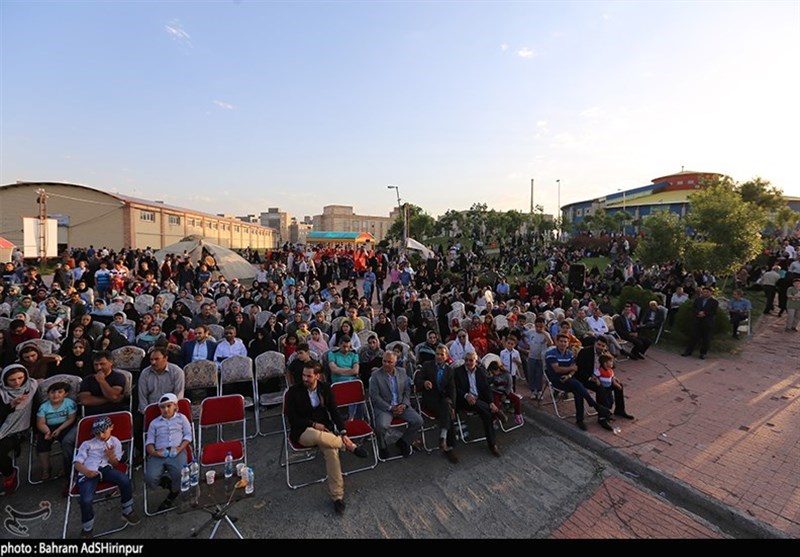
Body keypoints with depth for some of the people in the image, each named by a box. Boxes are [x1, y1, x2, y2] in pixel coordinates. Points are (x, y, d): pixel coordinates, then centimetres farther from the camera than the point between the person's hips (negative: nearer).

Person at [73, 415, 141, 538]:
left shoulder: (115, 442, 17)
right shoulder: (87, 444, 16)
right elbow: (77, 462, 6)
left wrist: (110, 456, -10)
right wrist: (86, 472, -16)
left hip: (105, 468, 1)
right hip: (88, 473, -1)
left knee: (125, 480, -28)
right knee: (86, 500, -28)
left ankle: (127, 511, -2)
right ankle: (87, 529, 3)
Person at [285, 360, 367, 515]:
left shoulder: (325, 388, 0)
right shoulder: (293, 392, -8)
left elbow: (334, 411, 0)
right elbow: (292, 419, -6)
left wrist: (343, 432, -13)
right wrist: (313, 424, -16)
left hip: (324, 429, 3)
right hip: (303, 431, -2)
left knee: (331, 452, -27)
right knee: (318, 436, -39)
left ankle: (337, 495, -14)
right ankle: (349, 445, -16)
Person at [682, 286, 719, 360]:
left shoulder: (714, 302, 1)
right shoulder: (697, 299, 10)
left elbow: (713, 312, -9)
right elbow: (693, 309, 3)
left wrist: (704, 313, -18)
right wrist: (698, 313, -15)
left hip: (708, 323, -2)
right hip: (698, 322, 2)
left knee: (706, 339, 3)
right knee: (695, 337, 5)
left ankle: (703, 353, 13)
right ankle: (689, 351, 9)